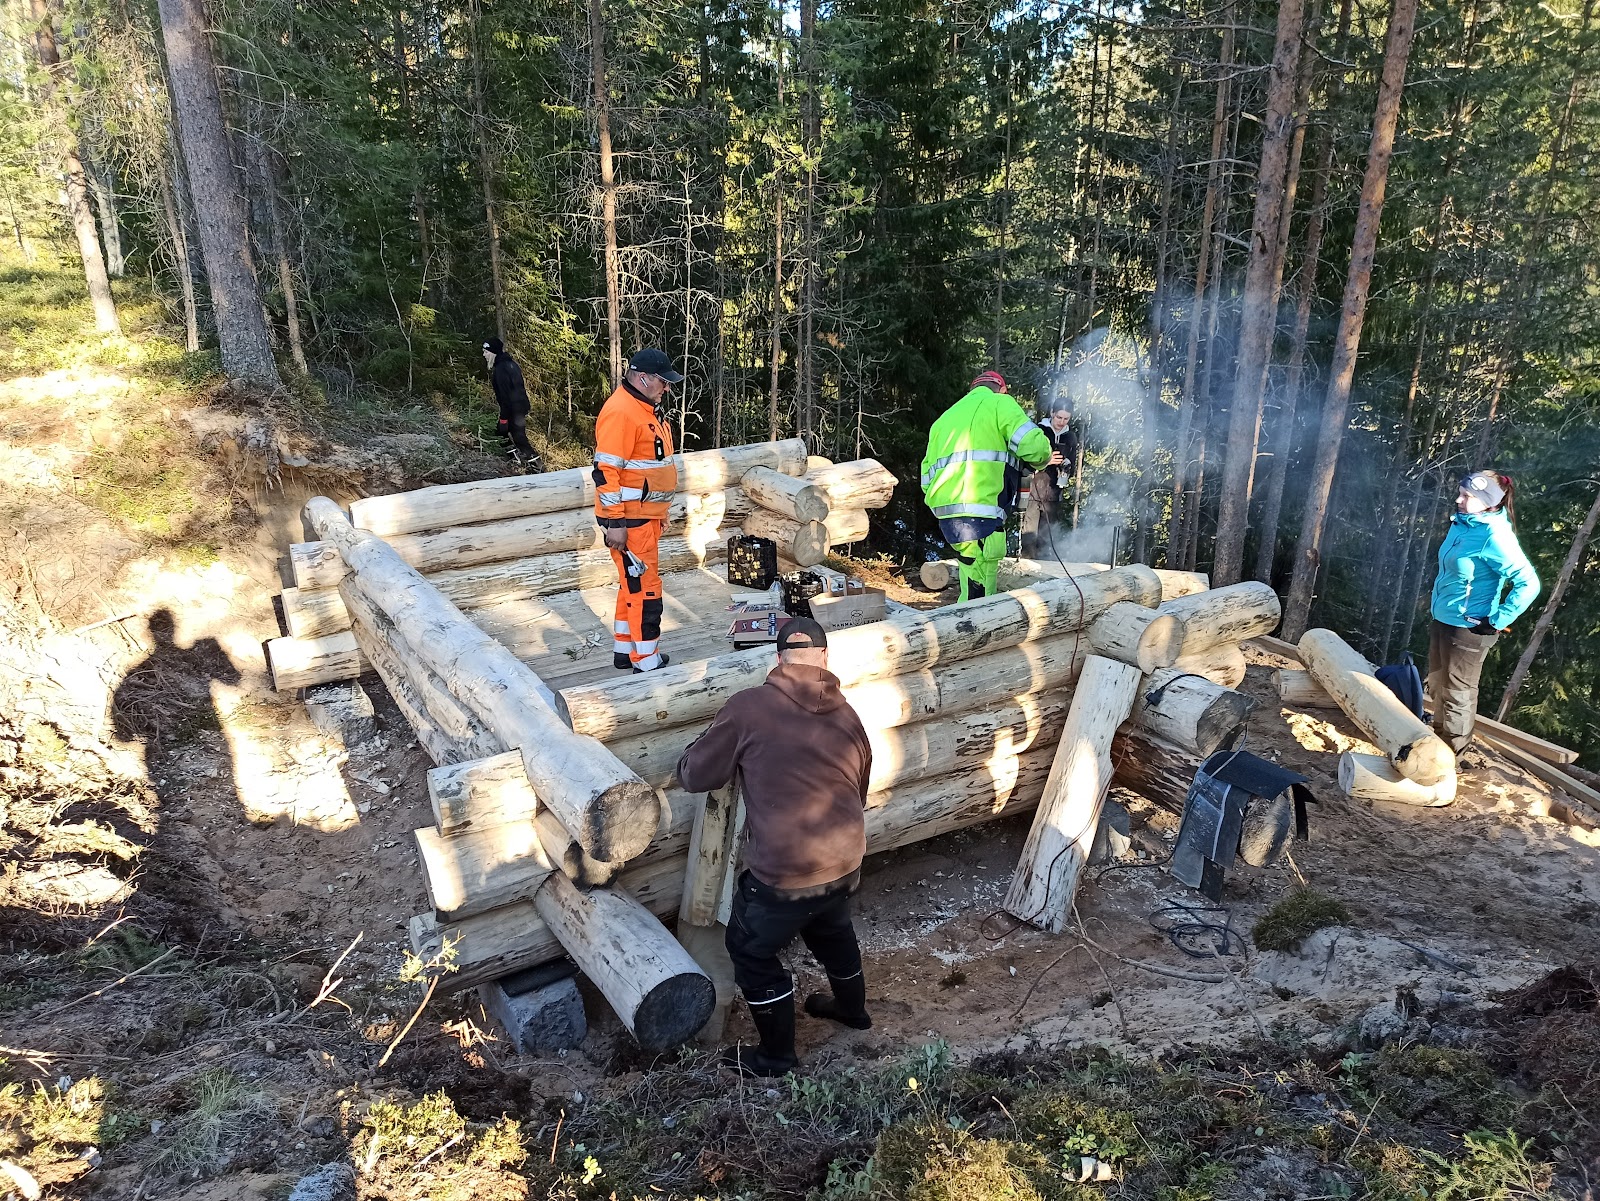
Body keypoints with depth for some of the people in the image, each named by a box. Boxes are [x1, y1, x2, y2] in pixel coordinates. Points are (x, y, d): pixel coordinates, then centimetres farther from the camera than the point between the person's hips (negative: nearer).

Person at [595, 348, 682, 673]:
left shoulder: (648, 408, 14)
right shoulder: (620, 412, -19)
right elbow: (605, 470, -22)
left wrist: (660, 512, 25)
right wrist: (615, 522, -23)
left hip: (646, 514, 10)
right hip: (628, 518, -10)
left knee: (633, 584, 17)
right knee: (644, 587, -6)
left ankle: (625, 650, 28)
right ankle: (647, 663, 1)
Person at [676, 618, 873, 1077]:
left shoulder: (749, 707, -13)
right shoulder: (846, 716, 3)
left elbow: (694, 775, -5)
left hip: (784, 872, -6)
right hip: (844, 862, 6)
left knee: (751, 951, 19)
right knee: (832, 931, 34)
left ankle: (775, 1055, 34)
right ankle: (852, 1007, 58)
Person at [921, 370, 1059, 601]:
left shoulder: (945, 417, 29)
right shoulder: (1000, 403, 8)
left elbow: (927, 475, 25)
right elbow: (1032, 444, -6)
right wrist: (1043, 459, 14)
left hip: (945, 512, 8)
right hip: (980, 514, -8)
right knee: (977, 595, -9)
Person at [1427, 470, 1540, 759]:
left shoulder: (1495, 536, -22)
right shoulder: (1461, 524, 3)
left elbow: (1528, 584, -25)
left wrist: (1496, 622, -21)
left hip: (1468, 628, -9)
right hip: (1441, 620, 9)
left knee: (1457, 693, 5)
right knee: (1438, 686, 22)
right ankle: (1439, 738, 39)